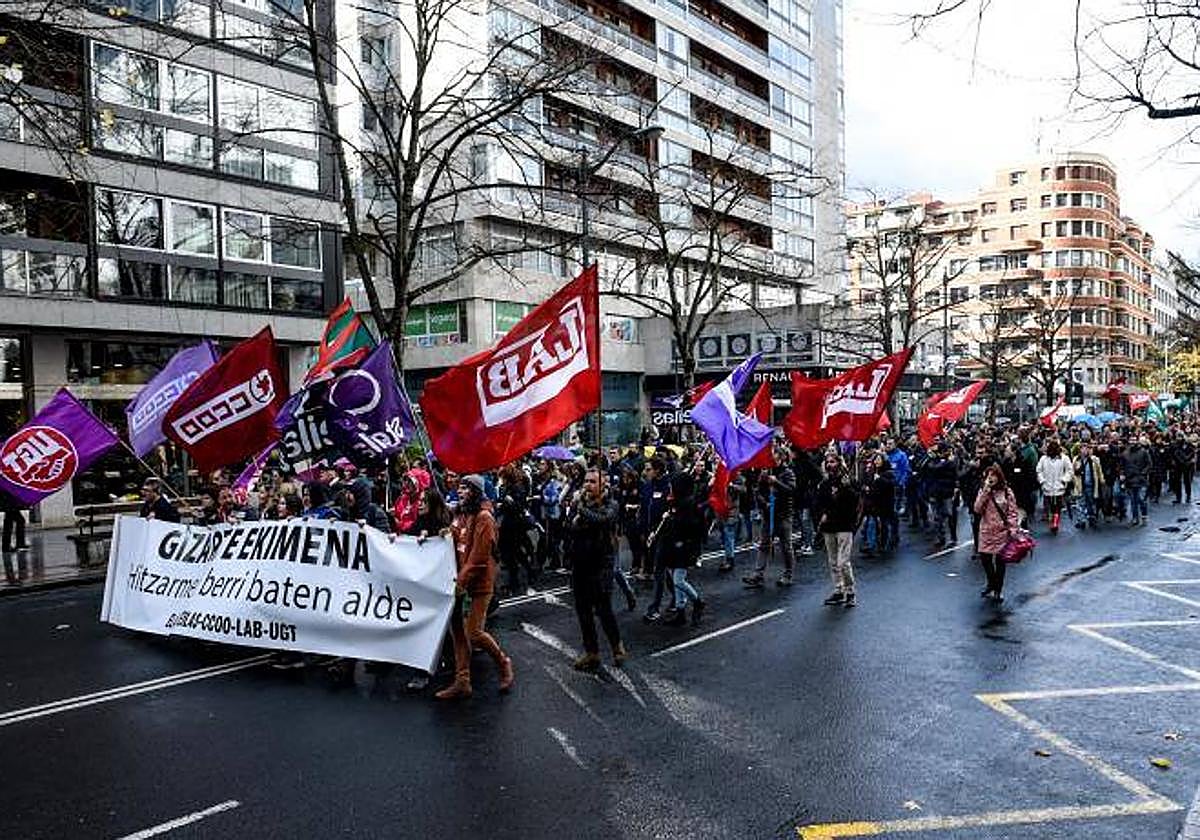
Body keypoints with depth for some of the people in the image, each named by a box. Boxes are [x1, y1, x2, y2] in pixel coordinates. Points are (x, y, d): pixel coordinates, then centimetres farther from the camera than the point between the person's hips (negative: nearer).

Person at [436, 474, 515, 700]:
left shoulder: (483, 518, -12)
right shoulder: (460, 515, 14)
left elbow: (479, 556, -17)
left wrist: (462, 581, -18)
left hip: (479, 583, -8)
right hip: (460, 582, 8)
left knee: (474, 633, -9)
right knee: (458, 631, 8)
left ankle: (503, 662, 17)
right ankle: (462, 683, 16)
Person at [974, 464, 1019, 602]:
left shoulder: (1007, 491, -3)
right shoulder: (982, 491, 4)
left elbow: (1013, 512, -3)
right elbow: (977, 509, -7)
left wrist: (1012, 529, -13)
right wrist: (985, 492, -13)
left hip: (1002, 531, -3)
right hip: (986, 530, 3)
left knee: (999, 560, 4)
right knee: (985, 558, 2)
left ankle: (998, 589, 20)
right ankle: (991, 584, 28)